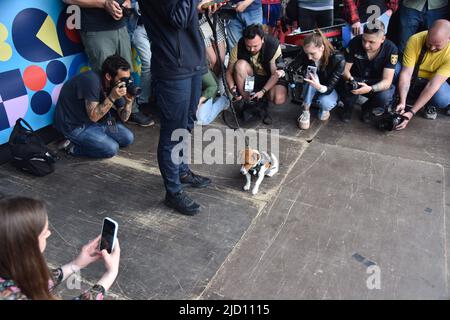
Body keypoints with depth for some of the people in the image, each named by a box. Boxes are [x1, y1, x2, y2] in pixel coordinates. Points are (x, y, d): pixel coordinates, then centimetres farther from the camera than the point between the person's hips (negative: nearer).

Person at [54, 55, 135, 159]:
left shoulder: (117, 86, -7)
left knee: (128, 138, 0)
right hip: (74, 125, -8)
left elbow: (123, 118, -3)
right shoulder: (92, 81, -30)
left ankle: (86, 141, 8)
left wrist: (129, 101, -22)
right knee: (111, 149, -19)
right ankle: (73, 147, 0)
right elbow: (93, 116, -28)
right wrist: (112, 97, -35)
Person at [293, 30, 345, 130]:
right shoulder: (306, 54, -20)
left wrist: (319, 87, -53)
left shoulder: (338, 60, -29)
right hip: (310, 91, 2)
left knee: (325, 102, -37)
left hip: (329, 90, -2)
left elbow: (329, 88, -30)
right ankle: (306, 112, -20)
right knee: (311, 76, -32)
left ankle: (324, 108, 2)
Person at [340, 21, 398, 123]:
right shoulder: (355, 42, -18)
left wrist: (370, 88, -43)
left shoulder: (391, 49, -20)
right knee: (347, 89, -34)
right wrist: (350, 80, -35)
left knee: (385, 97, -32)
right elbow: (345, 69, -11)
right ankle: (348, 107, 3)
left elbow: (387, 81, -22)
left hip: (377, 84, 0)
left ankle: (367, 108, 4)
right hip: (356, 80, 0)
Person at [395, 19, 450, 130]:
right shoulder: (415, 40, -24)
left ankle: (431, 104, 3)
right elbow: (406, 73, -25)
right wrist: (402, 102, -37)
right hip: (415, 80, 2)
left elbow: (433, 84, -31)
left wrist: (411, 112, -38)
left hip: (438, 82, -2)